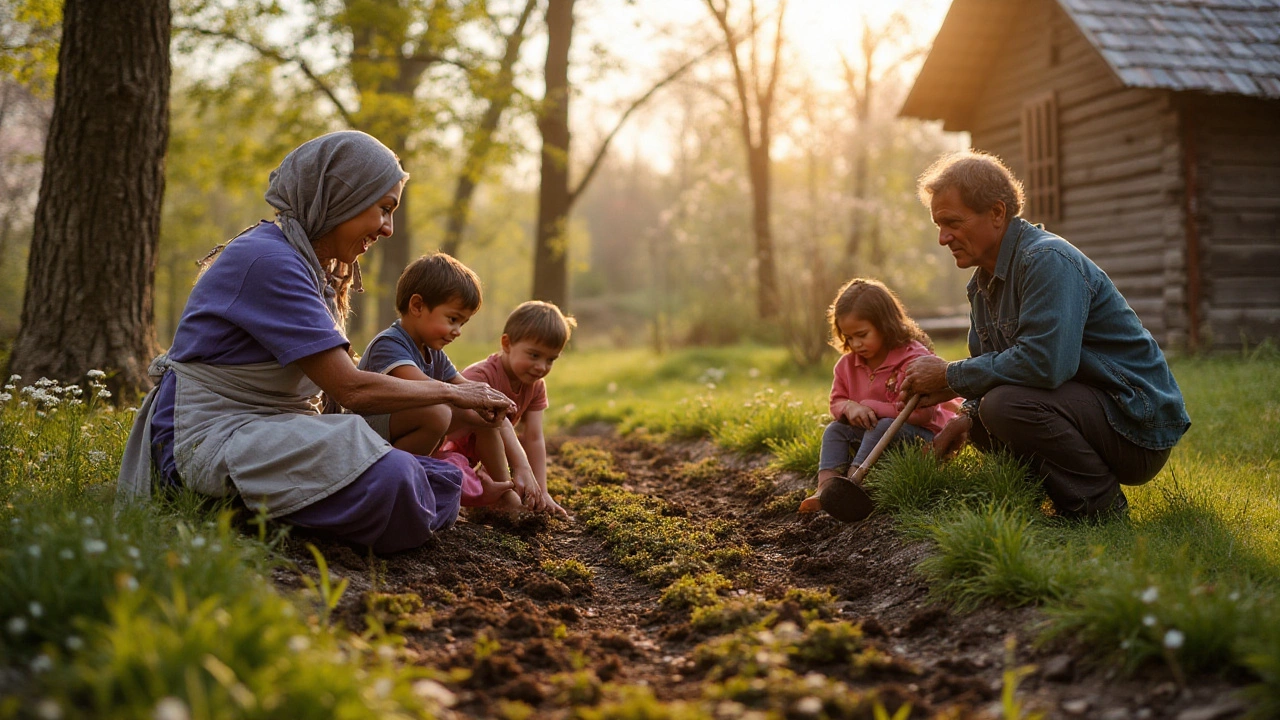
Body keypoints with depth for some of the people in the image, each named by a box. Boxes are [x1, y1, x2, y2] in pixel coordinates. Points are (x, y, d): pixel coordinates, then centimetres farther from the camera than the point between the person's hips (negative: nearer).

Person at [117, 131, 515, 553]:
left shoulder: (314, 268, 13)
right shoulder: (267, 260, -18)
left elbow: (335, 383, 7)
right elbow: (350, 390, -20)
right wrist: (452, 393, -8)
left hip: (275, 431, 9)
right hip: (210, 436, -9)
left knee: (442, 484, -8)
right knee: (386, 479, -32)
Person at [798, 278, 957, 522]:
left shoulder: (914, 359, -19)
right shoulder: (847, 364, 3)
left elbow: (924, 412, -25)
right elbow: (837, 402, 9)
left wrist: (871, 407, -22)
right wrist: (849, 407, -18)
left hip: (922, 435, -7)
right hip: (871, 434, 7)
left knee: (884, 427, -33)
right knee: (834, 430, -10)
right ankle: (826, 488, -29)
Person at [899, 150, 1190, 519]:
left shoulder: (1047, 261, -21)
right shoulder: (983, 281, 10)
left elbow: (1042, 363, -33)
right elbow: (989, 363, 16)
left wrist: (950, 377, -21)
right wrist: (968, 416, -6)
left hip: (1138, 423, -10)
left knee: (1005, 404, -29)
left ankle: (1100, 504, -11)